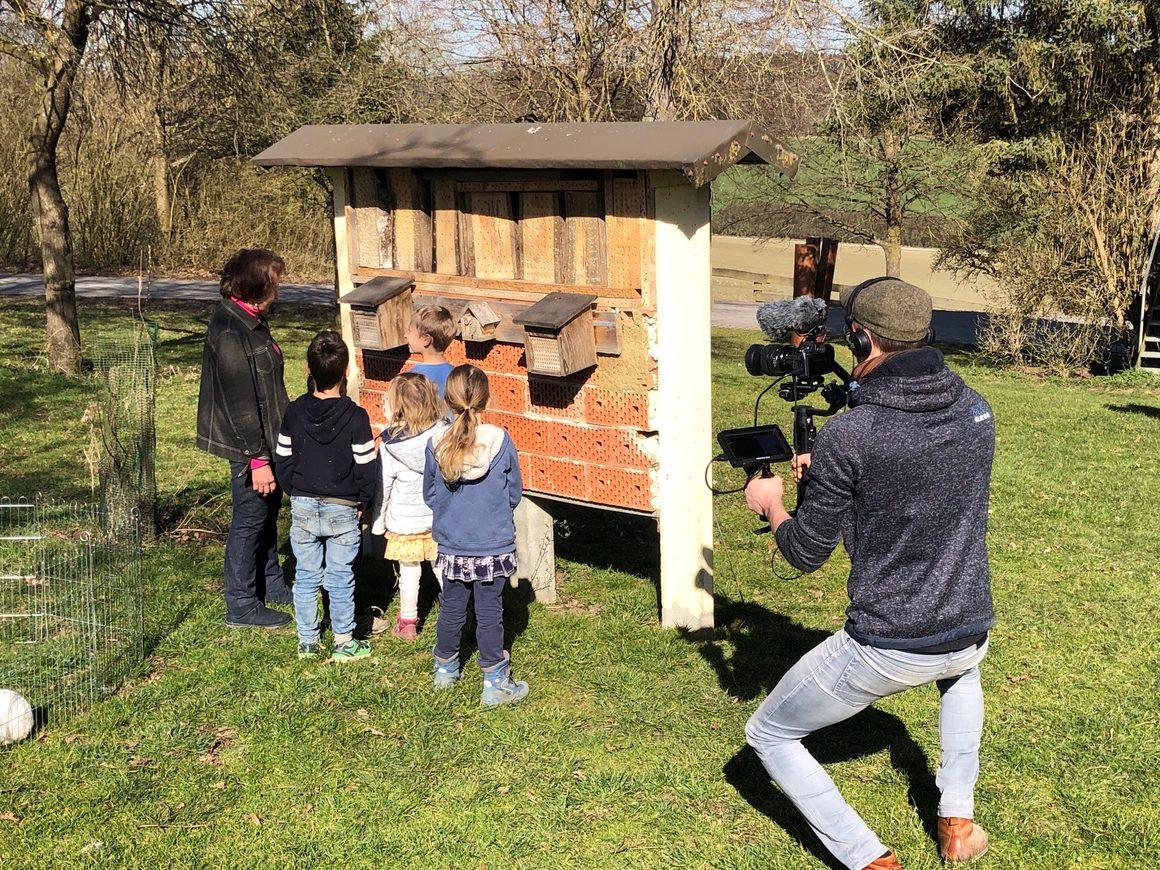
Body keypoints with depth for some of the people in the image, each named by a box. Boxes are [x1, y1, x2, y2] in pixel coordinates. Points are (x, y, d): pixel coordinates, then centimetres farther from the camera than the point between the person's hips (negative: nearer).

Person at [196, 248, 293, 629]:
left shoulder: (251, 321, 8)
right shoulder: (231, 333, -24)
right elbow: (239, 403, -25)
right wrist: (258, 459, -23)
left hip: (266, 440, 10)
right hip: (248, 445, -10)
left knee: (268, 514, 21)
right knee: (249, 519, 1)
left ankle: (271, 584, 37)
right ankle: (242, 605, 13)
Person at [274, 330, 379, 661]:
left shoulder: (294, 412, -6)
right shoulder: (355, 417, -16)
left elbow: (283, 462, 2)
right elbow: (367, 469, -11)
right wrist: (361, 502, 5)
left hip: (303, 507, 3)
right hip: (342, 510, -2)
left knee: (306, 577, 13)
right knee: (340, 578, 8)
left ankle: (307, 642, 22)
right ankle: (344, 643, 17)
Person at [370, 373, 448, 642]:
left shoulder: (390, 443, -16)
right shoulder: (444, 435, -12)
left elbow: (384, 485, -8)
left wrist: (379, 521, 4)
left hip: (404, 521, -1)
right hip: (440, 517, 1)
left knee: (409, 572, 12)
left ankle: (407, 624, 24)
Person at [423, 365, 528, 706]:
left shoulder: (436, 445, -10)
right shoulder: (501, 441, -14)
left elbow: (429, 494, 4)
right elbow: (515, 493, -2)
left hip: (452, 546, 2)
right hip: (494, 546, -2)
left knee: (452, 607, 18)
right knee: (490, 611, 7)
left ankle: (445, 668, 36)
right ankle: (495, 682, 15)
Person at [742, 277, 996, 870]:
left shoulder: (847, 436, -19)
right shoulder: (976, 409, 0)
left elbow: (806, 554, -7)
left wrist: (770, 506, 12)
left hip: (885, 650, -6)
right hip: (970, 635, 6)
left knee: (768, 736, 15)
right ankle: (957, 821, 38)